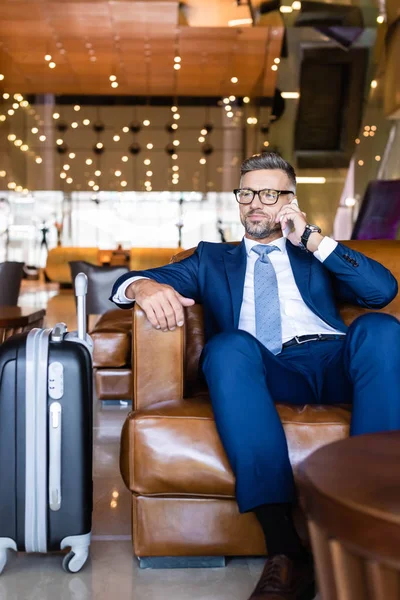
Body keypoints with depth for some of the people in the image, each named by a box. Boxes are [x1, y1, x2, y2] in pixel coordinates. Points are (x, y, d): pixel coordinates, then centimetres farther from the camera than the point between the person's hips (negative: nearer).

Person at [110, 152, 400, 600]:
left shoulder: (316, 254, 30)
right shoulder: (212, 258, 29)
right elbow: (129, 282, 17)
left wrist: (313, 239, 8)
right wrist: (144, 286, -10)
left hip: (332, 360, 1)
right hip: (261, 369, -1)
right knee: (229, 343, -34)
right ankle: (285, 551, -41)